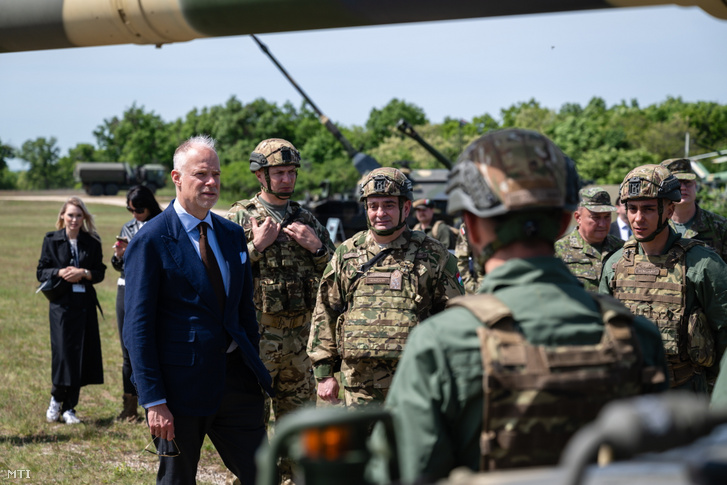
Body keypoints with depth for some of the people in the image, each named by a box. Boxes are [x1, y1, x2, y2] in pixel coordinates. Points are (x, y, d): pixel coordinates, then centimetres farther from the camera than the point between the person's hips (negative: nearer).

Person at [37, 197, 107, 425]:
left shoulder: (92, 242, 7)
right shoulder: (51, 240, 4)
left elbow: (100, 272, 7)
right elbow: (41, 272, 3)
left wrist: (84, 273, -12)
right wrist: (60, 272, -15)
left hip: (85, 304, 2)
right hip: (61, 304, -2)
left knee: (82, 354, 1)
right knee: (62, 352, -9)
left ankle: (69, 408, 12)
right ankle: (56, 399, 15)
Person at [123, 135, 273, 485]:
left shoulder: (232, 234, 10)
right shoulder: (150, 241, -10)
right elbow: (138, 327, -11)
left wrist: (254, 373, 11)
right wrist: (153, 400, -16)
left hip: (235, 377, 6)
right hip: (181, 385, -5)